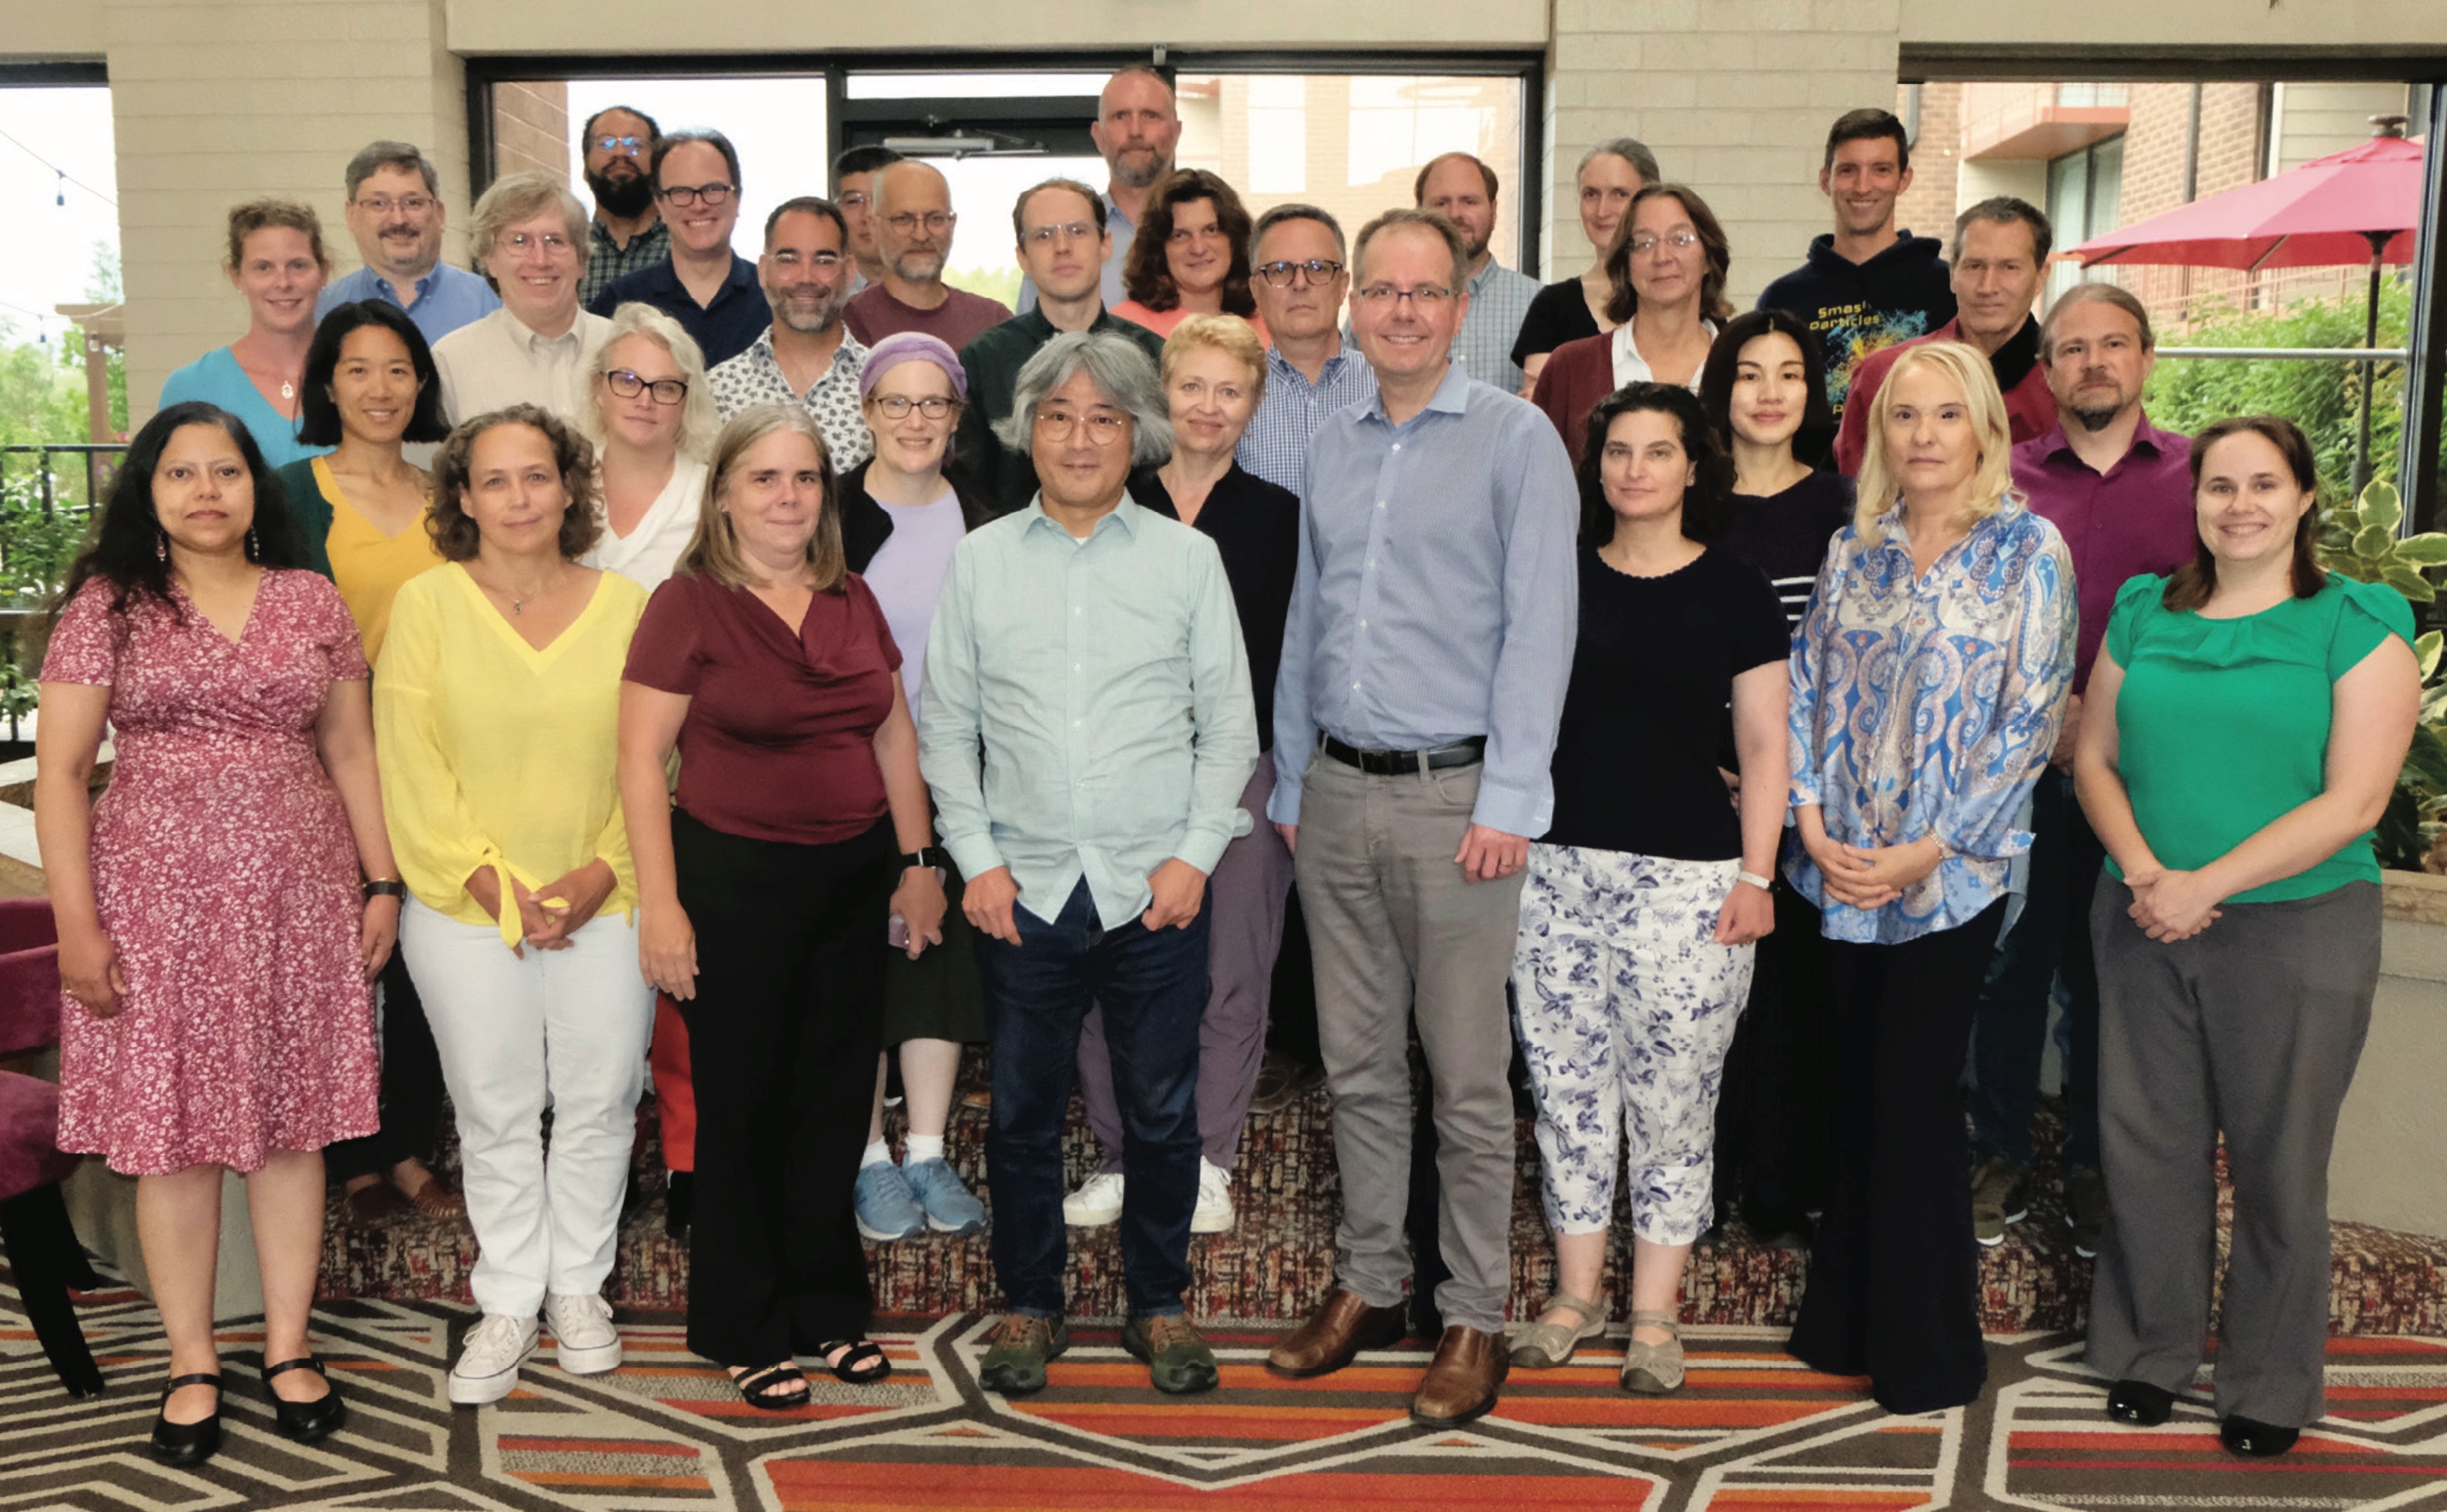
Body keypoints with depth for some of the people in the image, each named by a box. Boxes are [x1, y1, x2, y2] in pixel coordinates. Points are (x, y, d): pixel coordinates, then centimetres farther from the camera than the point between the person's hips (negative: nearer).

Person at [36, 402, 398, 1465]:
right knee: (173, 1133, 4)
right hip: (159, 898, -2)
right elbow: (60, 772, -2)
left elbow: (352, 753, 10)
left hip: (298, 898, 2)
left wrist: (383, 883, 5)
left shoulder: (311, 602, 7)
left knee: (291, 1121, 6)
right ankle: (191, 1365, 17)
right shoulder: (106, 607, 0)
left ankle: (290, 1346, 19)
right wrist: (76, 923, -8)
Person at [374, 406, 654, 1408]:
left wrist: (600, 875, -10)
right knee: (494, 1113, 8)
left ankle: (579, 1286, 27)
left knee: (599, 1101, 8)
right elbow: (412, 768, -4)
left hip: (606, 906, 1)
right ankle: (508, 1303, 23)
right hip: (467, 911, -1)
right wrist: (495, 887, -10)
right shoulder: (427, 604, -1)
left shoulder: (626, 606, 1)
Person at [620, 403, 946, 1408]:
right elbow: (641, 759, -10)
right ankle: (743, 1333, 22)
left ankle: (825, 1307, 29)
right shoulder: (689, 603, -8)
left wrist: (916, 860, 12)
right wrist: (660, 902, -14)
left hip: (852, 877, 5)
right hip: (736, 879, -5)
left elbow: (894, 734, 15)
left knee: (836, 1100, 12)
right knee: (744, 1106, 6)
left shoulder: (852, 602, 8)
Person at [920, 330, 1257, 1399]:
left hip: (1157, 889, 0)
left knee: (1161, 1111, 8)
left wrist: (1195, 853, -5)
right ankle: (1029, 1305, 26)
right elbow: (946, 724, 8)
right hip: (1023, 889, 1)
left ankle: (1158, 1304, 26)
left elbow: (1229, 722, 5)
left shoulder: (1188, 558, 4)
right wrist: (975, 857, -1)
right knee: (1022, 1110, 9)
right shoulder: (980, 559, 6)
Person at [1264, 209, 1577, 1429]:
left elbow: (1537, 627, -9)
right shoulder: (1330, 450, 14)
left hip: (1457, 793, -5)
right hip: (1337, 793, 5)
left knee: (1467, 1076, 1)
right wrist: (1290, 781, 15)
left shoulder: (1516, 439, -3)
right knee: (1357, 1063, 13)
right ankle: (1366, 1285, 26)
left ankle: (1474, 1315, 14)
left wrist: (1509, 799, -15)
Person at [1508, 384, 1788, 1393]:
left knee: (1670, 1098, 0)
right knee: (1566, 1085, 7)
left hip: (1687, 874, -3)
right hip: (1558, 865, 3)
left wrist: (1756, 874, -5)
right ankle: (1576, 1290, 21)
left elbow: (1763, 746, 2)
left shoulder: (1736, 591, 2)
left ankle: (1654, 1313, 13)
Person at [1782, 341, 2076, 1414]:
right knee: (1855, 1093, 11)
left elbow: (2031, 716, -9)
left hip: (1951, 874, -4)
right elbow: (1807, 685, 9)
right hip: (1843, 871, 4)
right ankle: (1848, 1323, 26)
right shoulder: (1855, 551, 9)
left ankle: (1927, 1355, 16)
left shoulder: (2028, 551, -4)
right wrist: (1812, 822, -4)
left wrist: (1927, 850, -14)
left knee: (1915, 1098, 0)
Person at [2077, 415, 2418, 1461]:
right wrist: (2142, 871, -10)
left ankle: (2271, 1388, 25)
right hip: (2144, 928, 3)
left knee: (2277, 1165, 7)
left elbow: (2353, 803, -12)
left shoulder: (2358, 625, -5)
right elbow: (2095, 757, 7)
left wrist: (2208, 884, -17)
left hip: (2296, 931, -3)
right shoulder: (2144, 615, 7)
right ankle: (2148, 1349, 29)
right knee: (2146, 1145, 10)